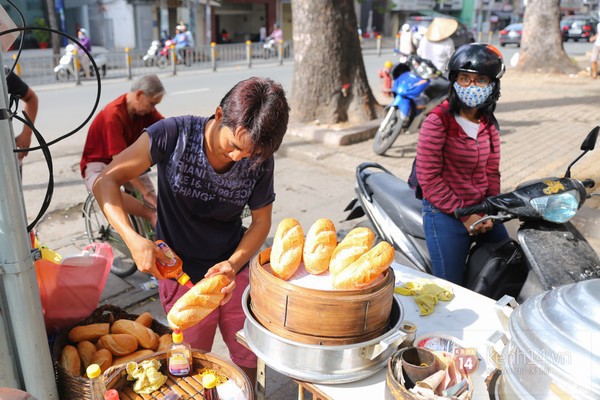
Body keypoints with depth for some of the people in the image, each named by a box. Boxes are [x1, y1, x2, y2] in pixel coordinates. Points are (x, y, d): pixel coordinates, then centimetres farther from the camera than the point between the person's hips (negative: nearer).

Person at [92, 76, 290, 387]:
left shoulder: (260, 161, -14)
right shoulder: (175, 135, -22)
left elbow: (261, 220, -4)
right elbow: (106, 181, -19)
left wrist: (234, 263, -21)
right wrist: (133, 239, -33)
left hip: (234, 271, 3)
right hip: (182, 276, -2)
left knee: (250, 356, 17)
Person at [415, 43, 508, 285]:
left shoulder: (488, 124, 6)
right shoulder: (437, 122, -14)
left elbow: (492, 172, 10)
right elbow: (428, 177, -17)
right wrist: (463, 215, -14)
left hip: (482, 212, 7)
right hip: (445, 215, -6)